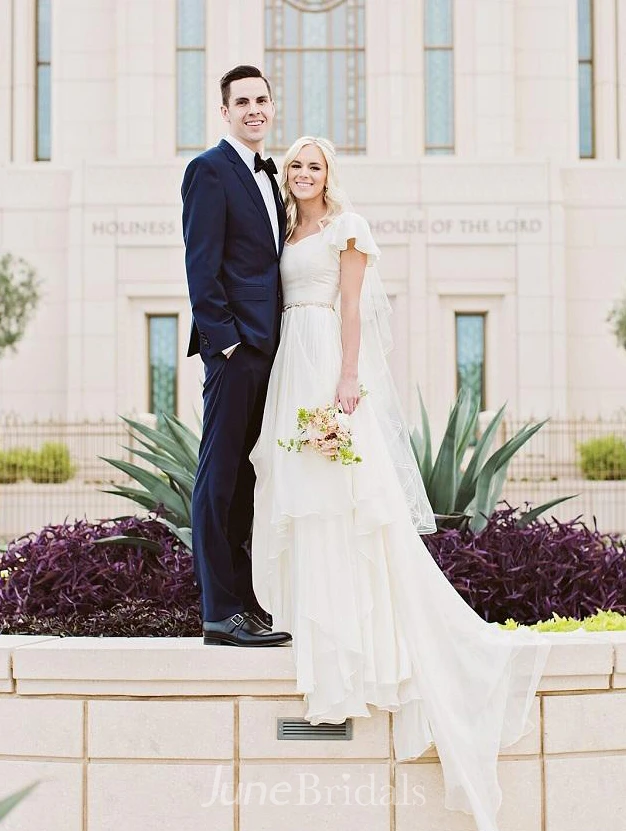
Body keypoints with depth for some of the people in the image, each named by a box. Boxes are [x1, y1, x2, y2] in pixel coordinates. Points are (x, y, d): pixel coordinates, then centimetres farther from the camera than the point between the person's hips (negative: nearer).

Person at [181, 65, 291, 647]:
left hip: (266, 347, 9)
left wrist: (276, 340, 14)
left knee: (244, 478, 11)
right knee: (220, 476, -7)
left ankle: (243, 599, 18)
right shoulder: (210, 169, -5)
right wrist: (225, 337, -18)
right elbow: (201, 266, -12)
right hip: (233, 346, -9)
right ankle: (220, 612, -5)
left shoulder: (267, 174, 21)